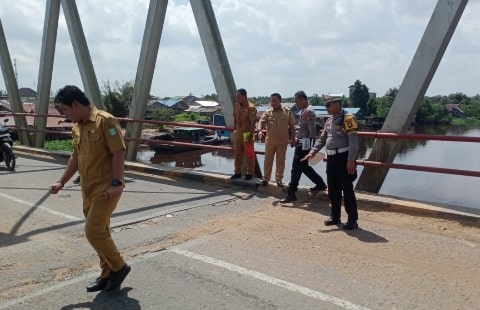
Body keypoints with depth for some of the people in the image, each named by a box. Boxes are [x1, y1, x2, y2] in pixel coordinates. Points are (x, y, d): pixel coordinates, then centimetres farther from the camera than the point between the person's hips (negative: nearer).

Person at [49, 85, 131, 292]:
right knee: (99, 232, 13)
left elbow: (118, 152, -18)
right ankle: (108, 274, 25)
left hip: (106, 188, -8)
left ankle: (119, 267, 10)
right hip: (88, 189, 8)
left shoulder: (105, 121, -14)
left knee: (94, 231, -10)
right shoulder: (76, 127, 12)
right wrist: (62, 182, 17)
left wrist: (116, 182, -22)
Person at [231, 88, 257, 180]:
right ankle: (237, 172, 23)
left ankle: (250, 173, 12)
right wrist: (235, 130, 15)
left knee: (249, 155, 1)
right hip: (238, 133, 7)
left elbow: (253, 122, -15)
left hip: (247, 134, -7)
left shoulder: (251, 107, -13)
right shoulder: (236, 106, 9)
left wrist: (251, 134, -18)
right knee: (237, 153, 12)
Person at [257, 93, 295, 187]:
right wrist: (260, 130, -32)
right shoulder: (267, 112, 1)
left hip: (282, 141, 0)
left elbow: (292, 126, 5)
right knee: (268, 160, 9)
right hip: (270, 141, 1)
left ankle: (279, 180, 18)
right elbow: (261, 121, -12)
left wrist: (293, 139, 3)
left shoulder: (287, 112, 0)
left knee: (280, 161, 8)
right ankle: (266, 179, 20)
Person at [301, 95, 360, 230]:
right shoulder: (329, 121, 14)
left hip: (344, 158, -8)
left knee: (347, 189, -2)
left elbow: (354, 141, -17)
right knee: (333, 190, 13)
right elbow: (322, 139, 19)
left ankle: (352, 220, 9)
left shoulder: (347, 118, -11)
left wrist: (351, 160, -23)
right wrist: (312, 152, 8)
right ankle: (335, 217, 26)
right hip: (331, 158, 8)